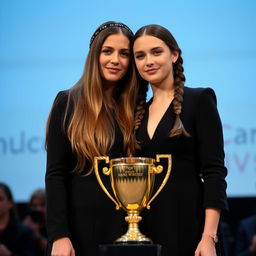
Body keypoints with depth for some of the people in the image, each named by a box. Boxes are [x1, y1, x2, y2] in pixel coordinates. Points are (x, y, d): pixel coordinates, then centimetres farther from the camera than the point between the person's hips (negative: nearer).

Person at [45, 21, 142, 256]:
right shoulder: (68, 103, -1)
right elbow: (55, 175, -7)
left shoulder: (135, 109, 9)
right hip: (81, 225, -3)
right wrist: (59, 235, -15)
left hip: (124, 227, 3)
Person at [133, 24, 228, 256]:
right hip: (144, 226, 5)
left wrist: (209, 237, -18)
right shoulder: (139, 112, 12)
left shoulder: (199, 100, -2)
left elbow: (214, 172, -9)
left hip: (186, 224, -5)